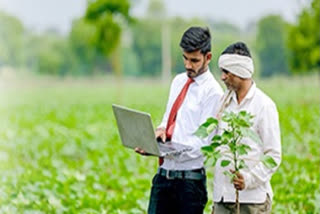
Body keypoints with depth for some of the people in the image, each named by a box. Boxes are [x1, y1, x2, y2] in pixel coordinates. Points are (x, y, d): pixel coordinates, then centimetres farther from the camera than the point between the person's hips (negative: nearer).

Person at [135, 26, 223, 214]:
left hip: (190, 179, -6)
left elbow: (203, 140, -15)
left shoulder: (212, 91, -10)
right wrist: (161, 129, -3)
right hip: (164, 173, 7)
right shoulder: (178, 81, 13)